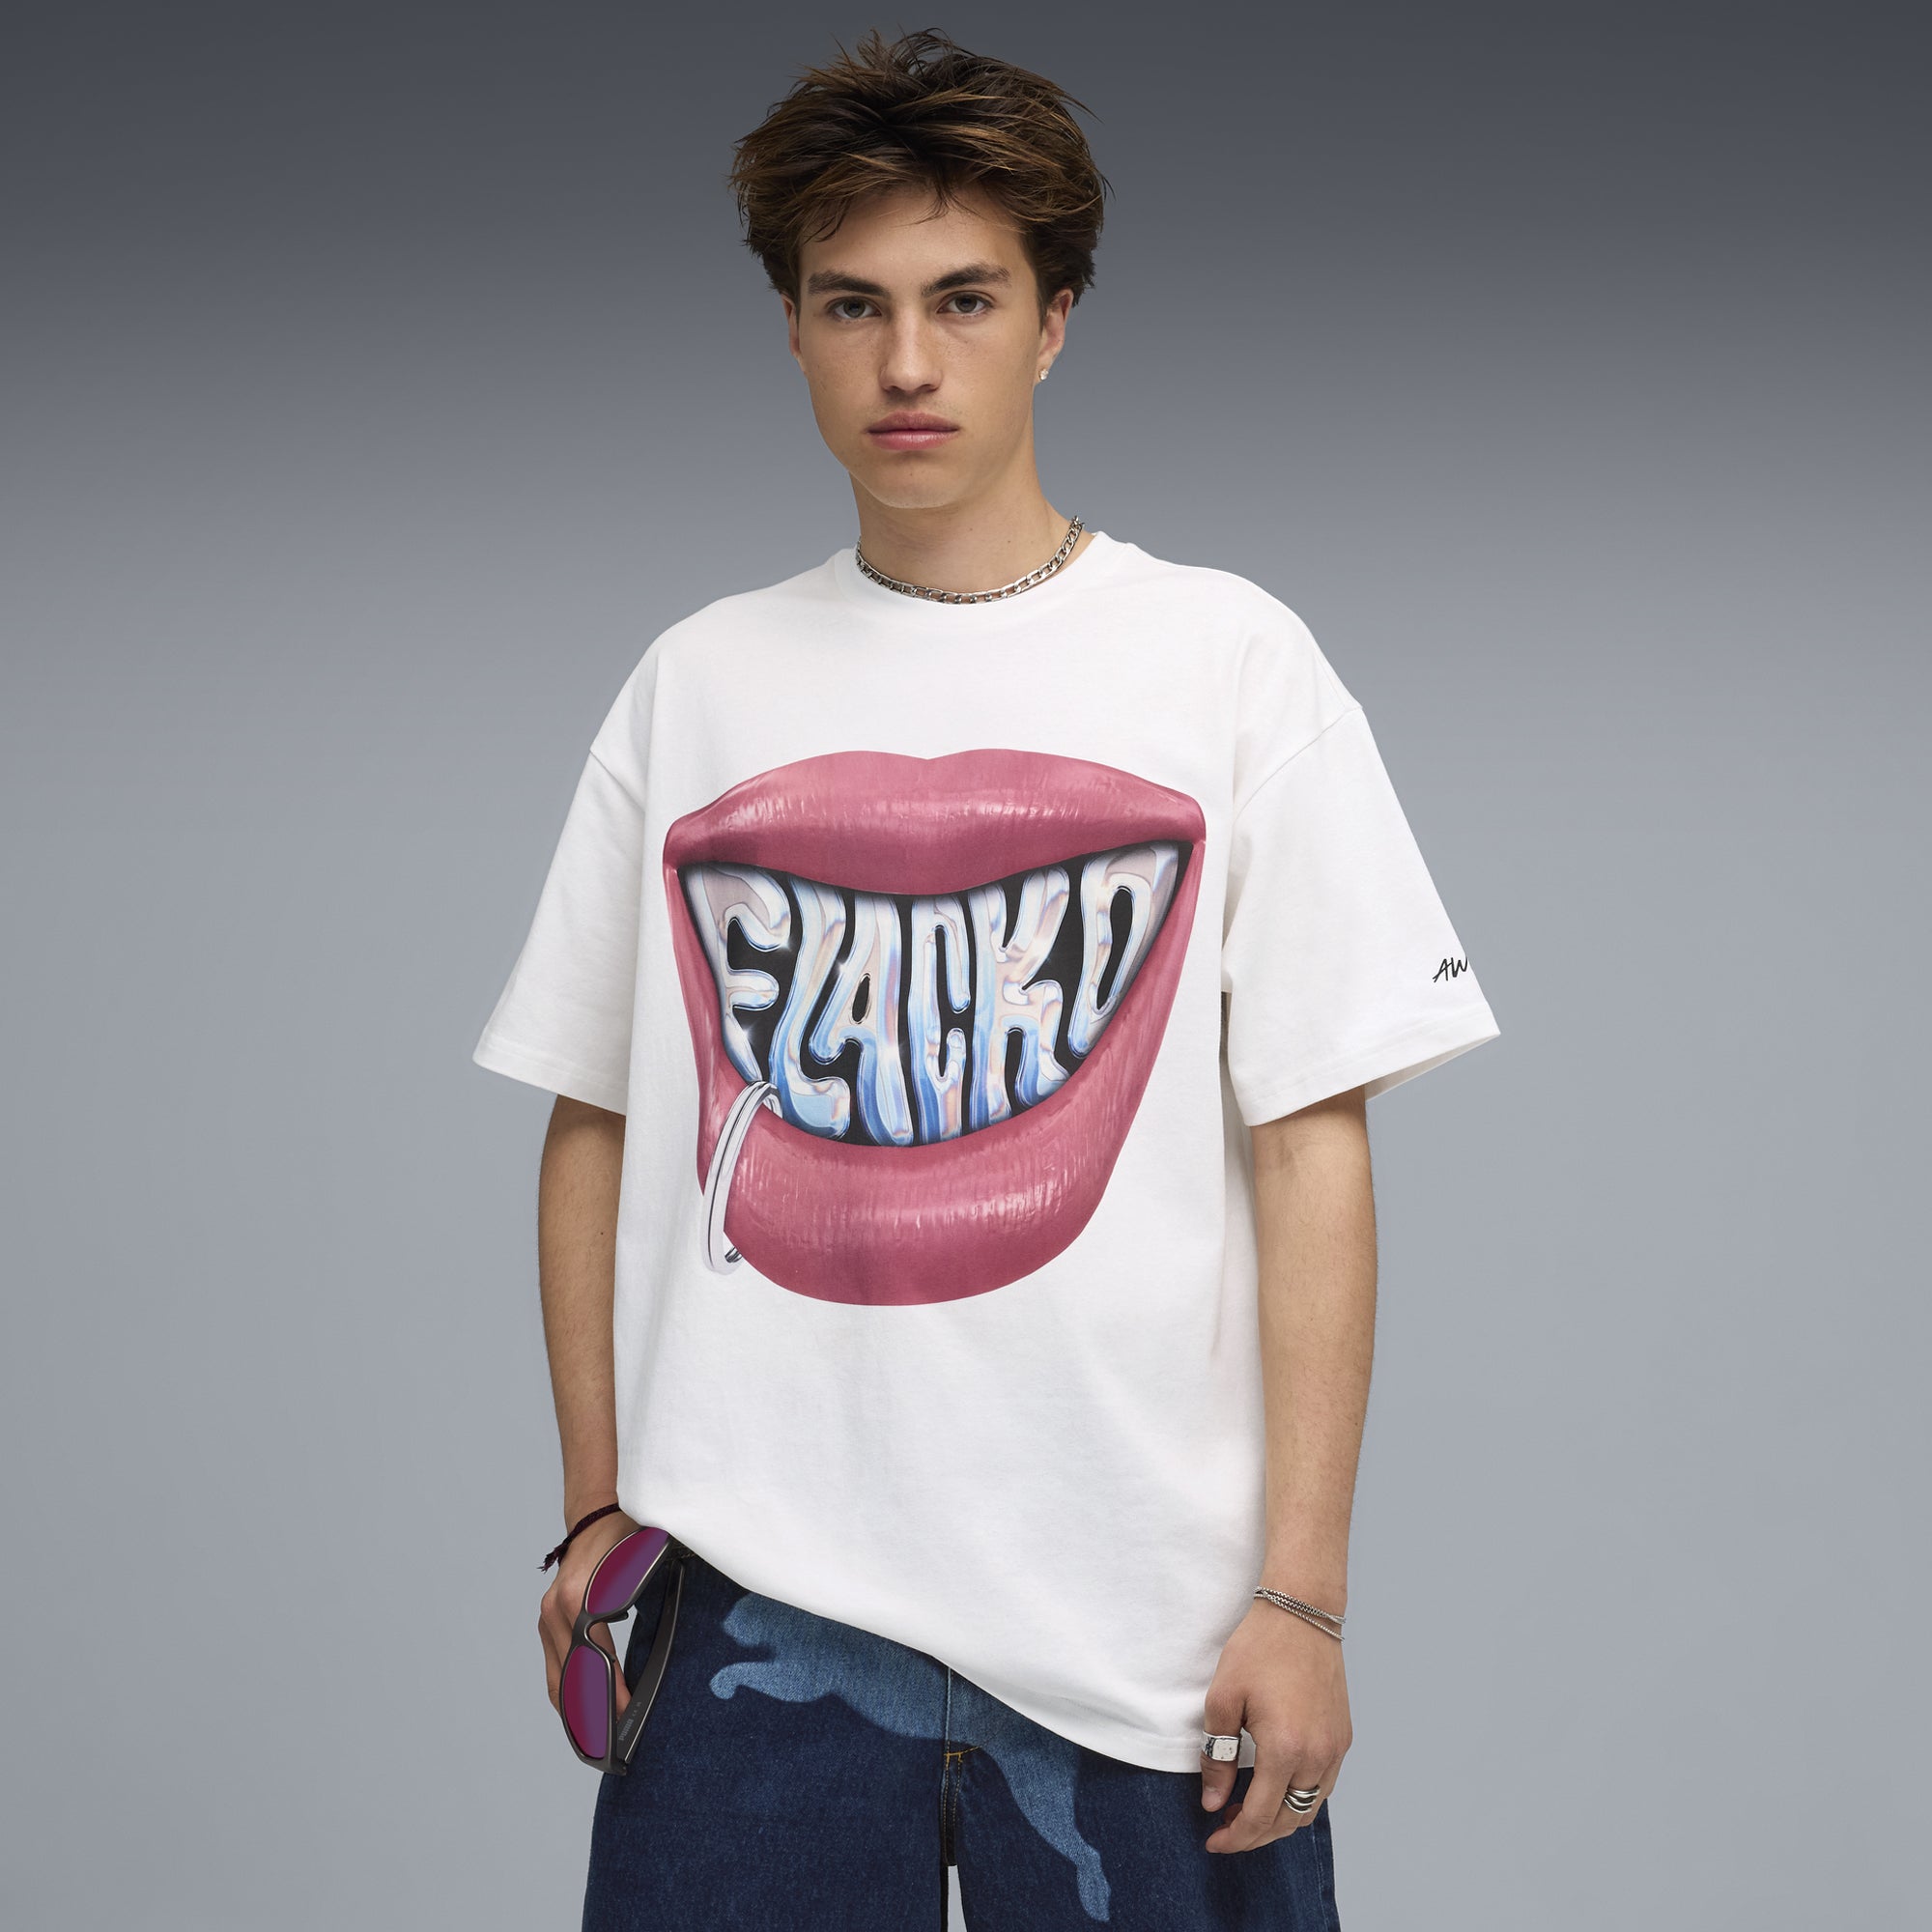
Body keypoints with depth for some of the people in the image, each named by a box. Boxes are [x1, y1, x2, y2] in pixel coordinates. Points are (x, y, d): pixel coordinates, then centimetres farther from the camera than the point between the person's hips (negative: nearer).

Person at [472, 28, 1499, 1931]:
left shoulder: (1229, 659, 2)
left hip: (1141, 1619, -1)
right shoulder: (694, 686, 8)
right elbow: (596, 1123, 11)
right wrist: (596, 1512, 5)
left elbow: (1311, 1145, -2)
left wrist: (1301, 1590, -7)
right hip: (754, 1592, 2)